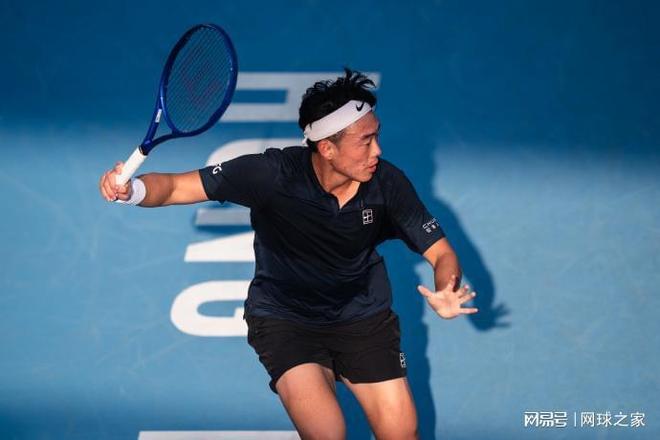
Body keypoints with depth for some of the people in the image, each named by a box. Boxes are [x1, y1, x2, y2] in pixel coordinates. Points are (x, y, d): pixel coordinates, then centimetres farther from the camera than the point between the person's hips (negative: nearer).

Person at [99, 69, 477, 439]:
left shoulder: (387, 182, -16)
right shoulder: (272, 174, -24)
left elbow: (441, 252, -7)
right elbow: (174, 187, -22)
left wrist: (446, 292, -30)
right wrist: (133, 189, -44)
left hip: (364, 316, 3)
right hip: (285, 320, -3)